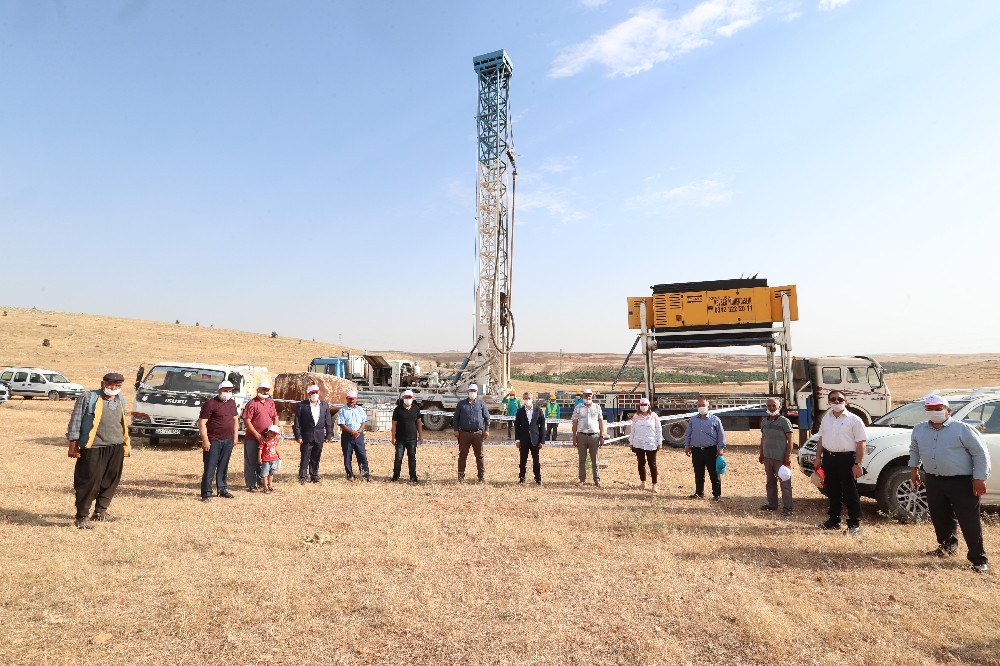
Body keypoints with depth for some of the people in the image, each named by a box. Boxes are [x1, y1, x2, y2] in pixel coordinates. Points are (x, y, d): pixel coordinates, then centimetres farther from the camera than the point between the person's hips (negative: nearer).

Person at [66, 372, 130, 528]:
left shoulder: (121, 401, 12)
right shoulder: (88, 398, -6)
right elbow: (75, 421, -5)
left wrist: (126, 445, 21)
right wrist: (73, 444, -8)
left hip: (116, 449, 6)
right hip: (93, 449, -6)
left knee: (111, 481, 11)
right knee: (89, 482, -5)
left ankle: (100, 512, 26)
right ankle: (81, 517, 7)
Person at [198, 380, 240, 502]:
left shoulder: (232, 403, 11)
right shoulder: (210, 403, -11)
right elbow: (202, 423, -13)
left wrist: (235, 436, 14)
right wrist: (205, 440, -17)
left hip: (228, 441, 6)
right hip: (213, 441, -6)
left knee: (223, 467, 14)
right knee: (210, 468, -2)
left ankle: (222, 489, 23)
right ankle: (206, 493, 4)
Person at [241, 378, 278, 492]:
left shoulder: (271, 403, 11)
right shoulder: (252, 404, -9)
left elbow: (275, 417, 18)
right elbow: (246, 421, -14)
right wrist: (257, 435, -17)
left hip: (267, 438, 6)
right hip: (252, 439, -6)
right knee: (251, 462, 4)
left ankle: (261, 482, 29)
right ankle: (251, 485, 12)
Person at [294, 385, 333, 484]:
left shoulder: (324, 405, 7)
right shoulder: (301, 405, -3)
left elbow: (328, 421, 8)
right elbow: (297, 422, -4)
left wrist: (329, 434, 4)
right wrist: (298, 436, -9)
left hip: (319, 436, 3)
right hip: (306, 436, -3)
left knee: (316, 458, 11)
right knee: (305, 457, 1)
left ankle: (314, 476, 21)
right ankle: (302, 477, 11)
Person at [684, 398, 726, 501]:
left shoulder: (714, 419, 0)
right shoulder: (693, 420, 9)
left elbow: (721, 435, 0)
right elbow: (687, 434, 14)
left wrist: (721, 447, -5)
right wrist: (687, 446, 8)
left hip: (711, 450, -3)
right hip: (696, 450, 3)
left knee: (714, 473, 0)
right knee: (698, 474, 11)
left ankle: (717, 494, 10)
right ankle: (699, 492, 23)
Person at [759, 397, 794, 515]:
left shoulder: (784, 421, -8)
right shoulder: (764, 421, 9)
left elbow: (790, 440, -9)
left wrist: (788, 456, -14)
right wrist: (761, 454, 14)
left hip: (780, 458, -6)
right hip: (767, 457, 6)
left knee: (785, 483, -1)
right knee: (770, 483, 15)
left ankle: (787, 508, 5)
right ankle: (772, 504, 26)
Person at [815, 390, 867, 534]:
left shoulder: (854, 420, -7)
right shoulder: (826, 418, 11)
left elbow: (860, 443, -10)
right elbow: (821, 439, 17)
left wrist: (857, 464, -16)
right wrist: (818, 457, 11)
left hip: (847, 458, -6)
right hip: (829, 458, 6)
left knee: (850, 493, 0)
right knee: (833, 491, 14)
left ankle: (854, 524, 9)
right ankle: (834, 520, 25)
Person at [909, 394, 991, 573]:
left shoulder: (962, 429, -9)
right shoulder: (919, 430, 7)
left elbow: (980, 453, -8)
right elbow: (914, 449, 23)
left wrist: (980, 478, -12)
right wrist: (914, 468, 18)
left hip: (962, 482, -5)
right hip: (933, 481, 5)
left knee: (969, 521, -2)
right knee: (939, 517, 16)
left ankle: (979, 560, 8)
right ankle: (947, 545, 37)